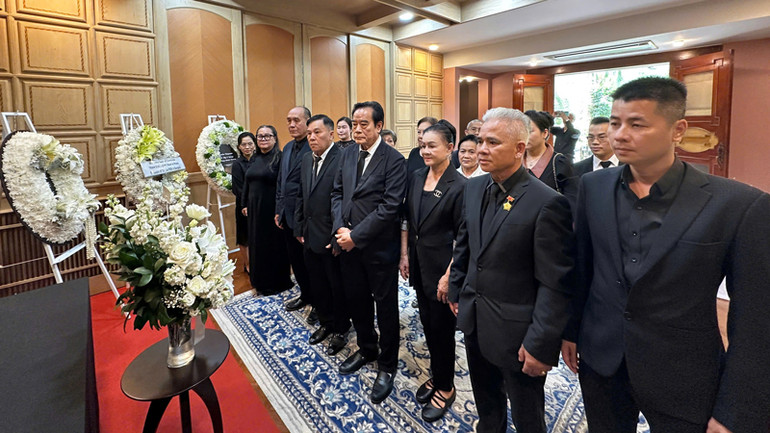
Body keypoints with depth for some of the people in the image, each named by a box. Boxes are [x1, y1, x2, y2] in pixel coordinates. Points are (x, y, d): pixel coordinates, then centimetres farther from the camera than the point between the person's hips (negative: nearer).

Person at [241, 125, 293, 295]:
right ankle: (260, 280, 30)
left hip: (271, 209, -7)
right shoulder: (255, 158, 12)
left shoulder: (279, 157, -11)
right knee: (257, 244, 14)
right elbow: (247, 182, 17)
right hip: (255, 209, 7)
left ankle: (277, 283, 21)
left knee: (274, 244, 5)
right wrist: (245, 204, 13)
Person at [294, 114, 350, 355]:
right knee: (317, 286, 20)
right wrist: (299, 228, 12)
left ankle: (340, 330, 32)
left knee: (338, 287, 12)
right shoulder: (306, 160, 9)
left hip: (332, 239, -7)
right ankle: (326, 323, 41)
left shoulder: (342, 159, -17)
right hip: (310, 237, 8)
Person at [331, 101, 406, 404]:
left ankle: (387, 365, 28)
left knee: (385, 306, 9)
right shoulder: (347, 154, 7)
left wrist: (356, 235, -18)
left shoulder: (393, 160, -13)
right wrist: (339, 228, -6)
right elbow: (337, 192, 9)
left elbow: (389, 206, -19)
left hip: (379, 245, -6)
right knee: (356, 300, 19)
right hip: (348, 242, 6)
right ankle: (366, 349, 43)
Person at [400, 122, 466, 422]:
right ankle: (436, 375, 39)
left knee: (442, 328, 9)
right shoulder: (417, 178, 3)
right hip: (419, 265, 6)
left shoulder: (459, 186, -16)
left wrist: (448, 276, -16)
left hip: (442, 268, -6)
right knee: (427, 324, 18)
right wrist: (404, 255, 8)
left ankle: (445, 387, 31)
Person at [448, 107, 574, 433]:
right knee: (486, 404, 28)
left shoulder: (547, 203, -22)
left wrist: (541, 345, -18)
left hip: (516, 332, -6)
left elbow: (555, 285, -20)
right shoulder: (474, 188, 1)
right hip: (474, 321, 6)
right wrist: (455, 290, 14)